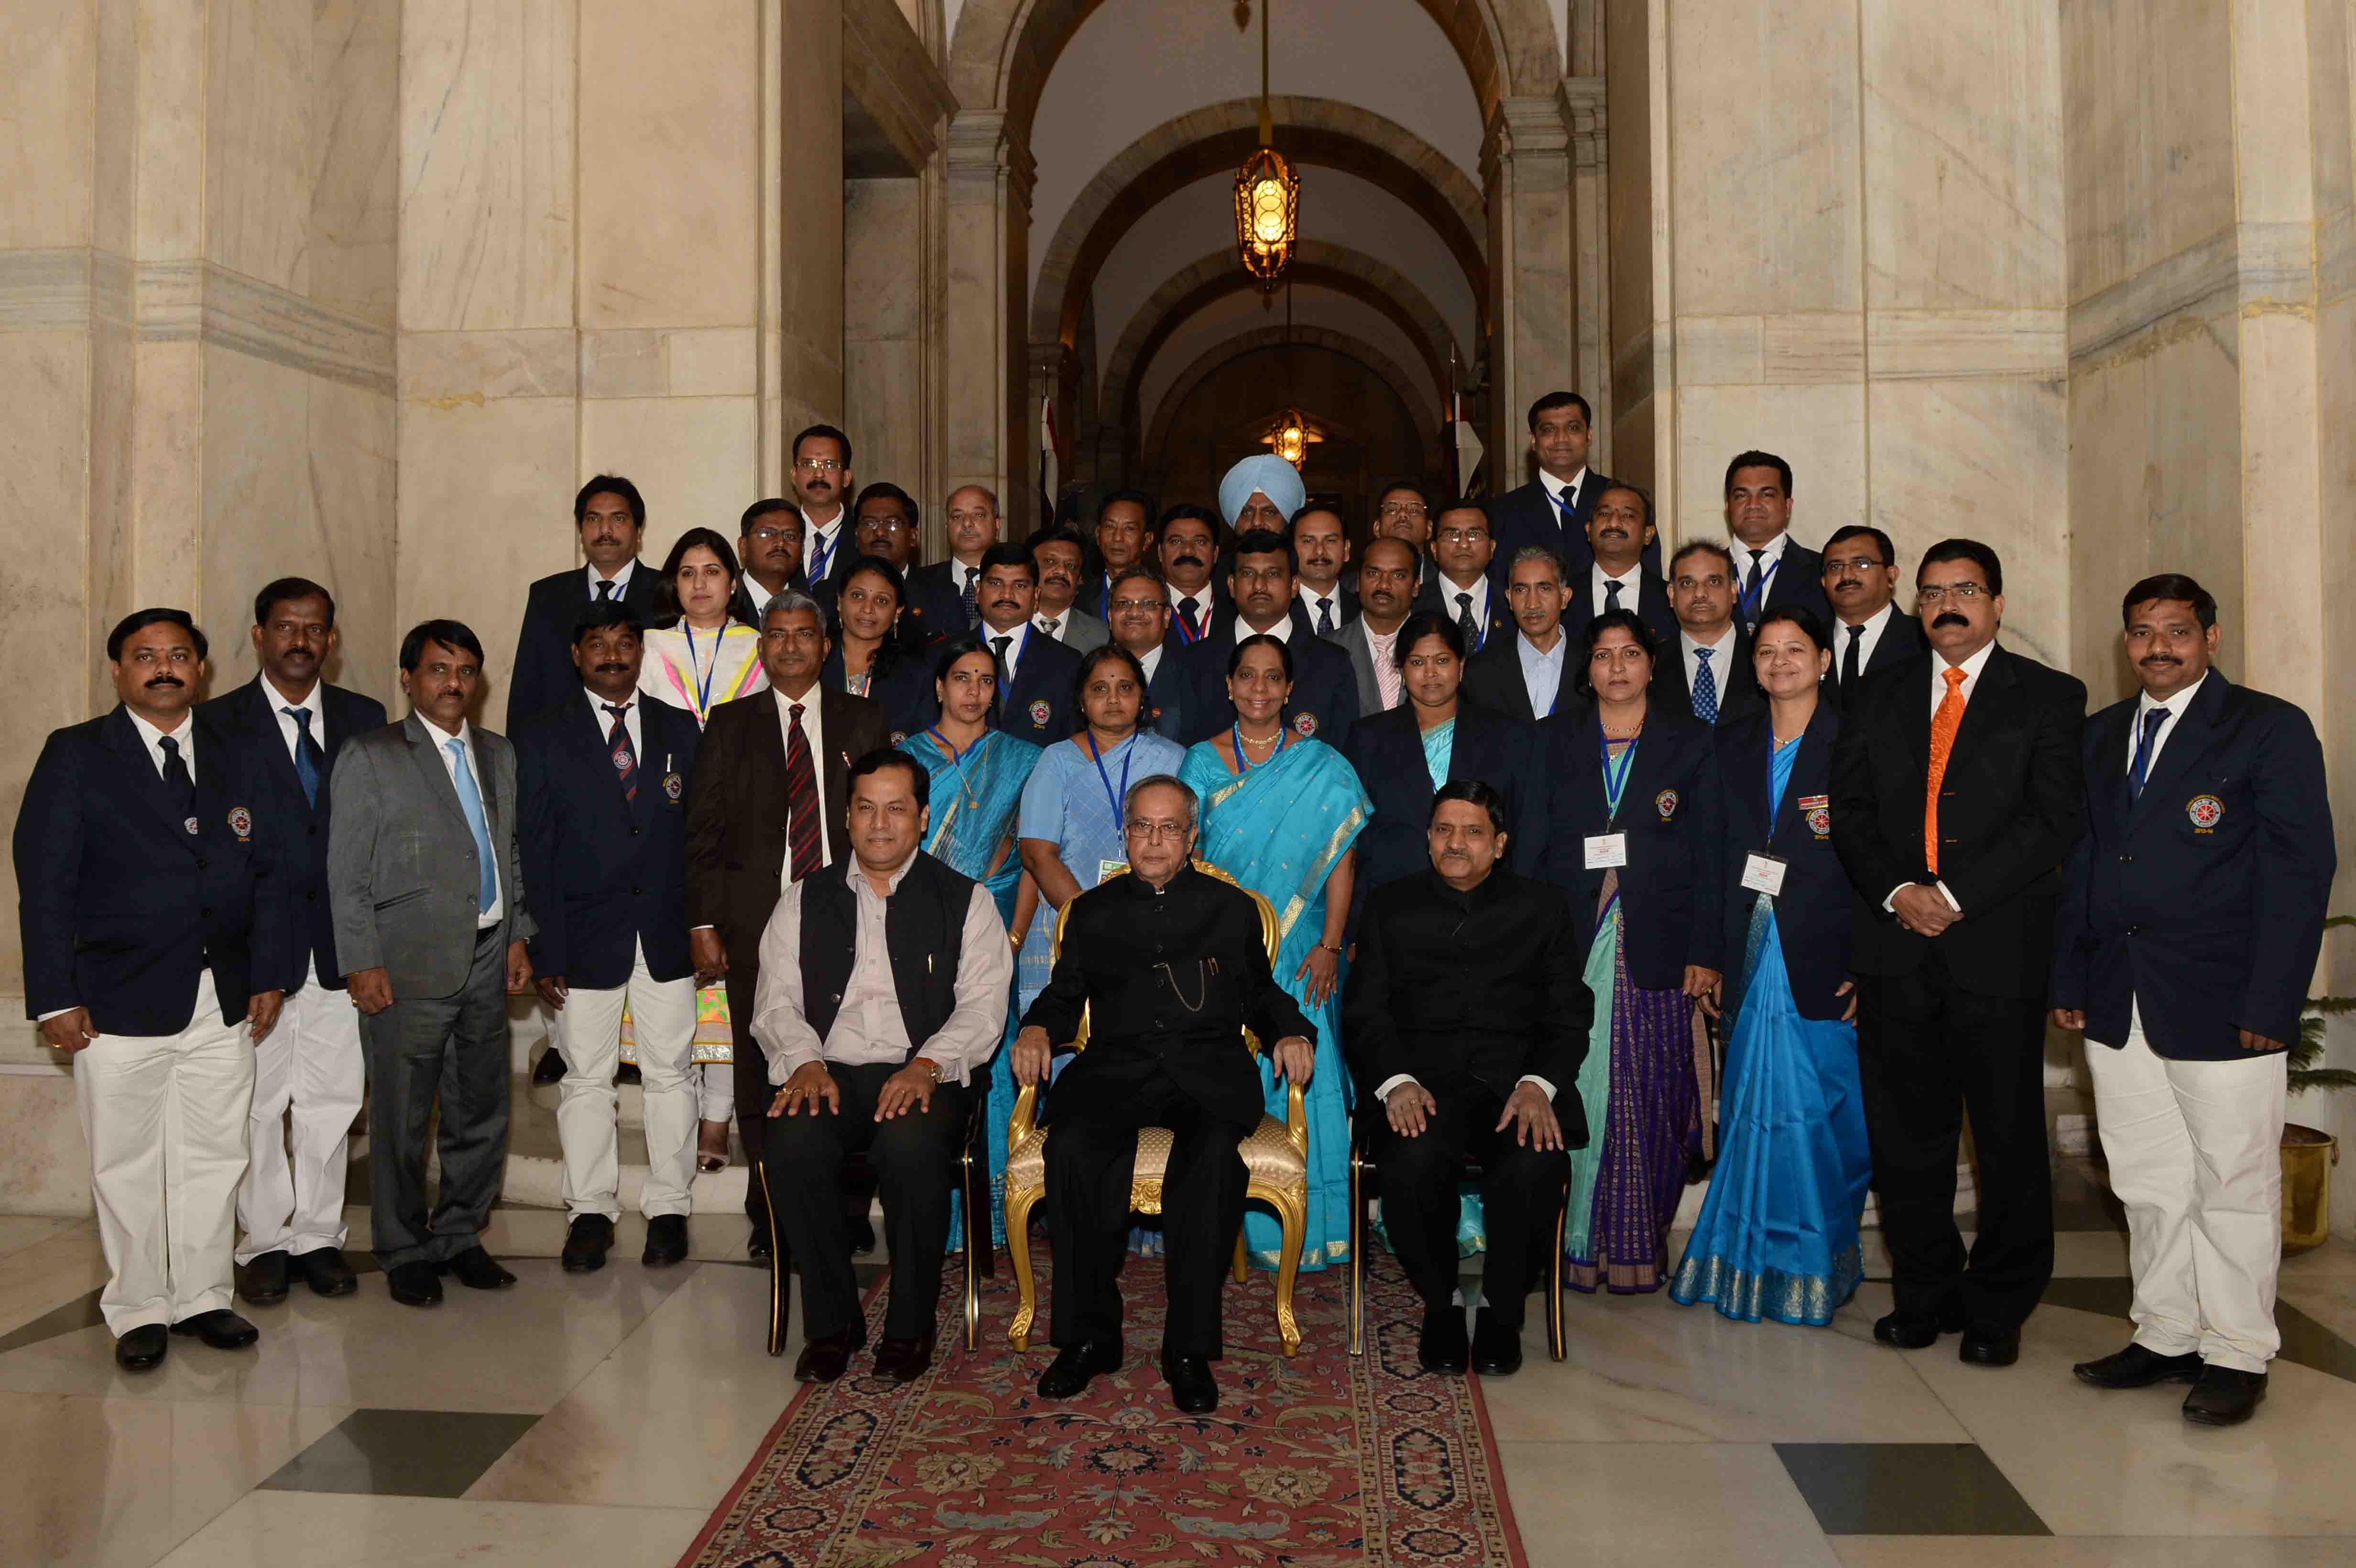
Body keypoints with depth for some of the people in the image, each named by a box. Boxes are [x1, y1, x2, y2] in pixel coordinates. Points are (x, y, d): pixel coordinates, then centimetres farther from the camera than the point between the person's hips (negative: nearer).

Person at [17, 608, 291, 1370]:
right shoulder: (75, 756, 0)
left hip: (224, 1002, 3)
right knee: (128, 1166, 6)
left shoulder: (242, 760, 10)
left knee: (215, 1158, 10)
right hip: (119, 1003, -3)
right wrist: (55, 998, -10)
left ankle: (203, 1297, 24)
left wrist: (270, 976, 4)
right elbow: (45, 882, -5)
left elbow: (271, 873, 11)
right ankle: (139, 1310, 21)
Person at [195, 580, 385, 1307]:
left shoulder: (364, 719, 8)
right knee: (257, 1104, 6)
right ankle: (265, 1242, 20)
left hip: (340, 940, 3)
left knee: (331, 1100, 9)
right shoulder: (218, 722, -1)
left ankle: (318, 1236, 22)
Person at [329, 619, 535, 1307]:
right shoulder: (369, 757, -1)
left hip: (486, 962, 5)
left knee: (481, 1113, 11)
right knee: (402, 1119, 3)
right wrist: (362, 963, -10)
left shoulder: (499, 754, 15)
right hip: (409, 966, -5)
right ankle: (404, 1252, 18)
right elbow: (346, 872, -4)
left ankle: (459, 1237, 26)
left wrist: (519, 935, 10)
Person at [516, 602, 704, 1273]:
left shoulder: (679, 729, 7)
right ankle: (591, 1211, 20)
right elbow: (533, 848, -2)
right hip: (587, 934, -1)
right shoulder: (543, 737, 2)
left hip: (667, 934, 1)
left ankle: (668, 1208, 18)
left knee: (671, 1073, 7)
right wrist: (544, 948, -8)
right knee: (586, 1078, 7)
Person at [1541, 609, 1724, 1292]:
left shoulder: (1690, 741, 8)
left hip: (1655, 949, 0)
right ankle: (1576, 1242, 9)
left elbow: (1708, 853, 4)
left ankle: (1640, 1247, 12)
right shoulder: (1553, 740, 10)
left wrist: (1704, 951, -3)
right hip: (1572, 947, 1)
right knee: (1576, 1090, -2)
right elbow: (1530, 848, 8)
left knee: (1650, 1096, 0)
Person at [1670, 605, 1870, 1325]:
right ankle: (1757, 1263, 19)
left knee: (1821, 1115, 1)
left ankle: (1816, 1261, 19)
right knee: (1758, 1111, 6)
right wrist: (1712, 956, 5)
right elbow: (1719, 858, 10)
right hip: (1752, 962, 3)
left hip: (1826, 966, -3)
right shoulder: (1732, 742, 11)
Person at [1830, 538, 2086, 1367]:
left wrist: (1955, 894, -14)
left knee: (2009, 1134, 4)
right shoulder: (1879, 697, 14)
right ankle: (1925, 1295, 22)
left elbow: (2053, 818, -6)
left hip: (1999, 946, -3)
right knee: (1906, 1134, 8)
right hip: (1896, 946, 3)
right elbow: (1849, 808, 8)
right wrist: (1894, 890, -8)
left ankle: (1998, 1309, 18)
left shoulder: (2049, 697, 4)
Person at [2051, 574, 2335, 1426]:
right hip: (2119, 1005, 5)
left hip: (2222, 1003, -5)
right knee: (2149, 1184, 12)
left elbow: (2302, 869, -7)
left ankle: (2237, 1354, 17)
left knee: (2233, 1184, 3)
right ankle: (2166, 1335, 24)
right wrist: (2068, 978, 8)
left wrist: (2271, 1004, -13)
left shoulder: (2270, 728, -2)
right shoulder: (2100, 734, 14)